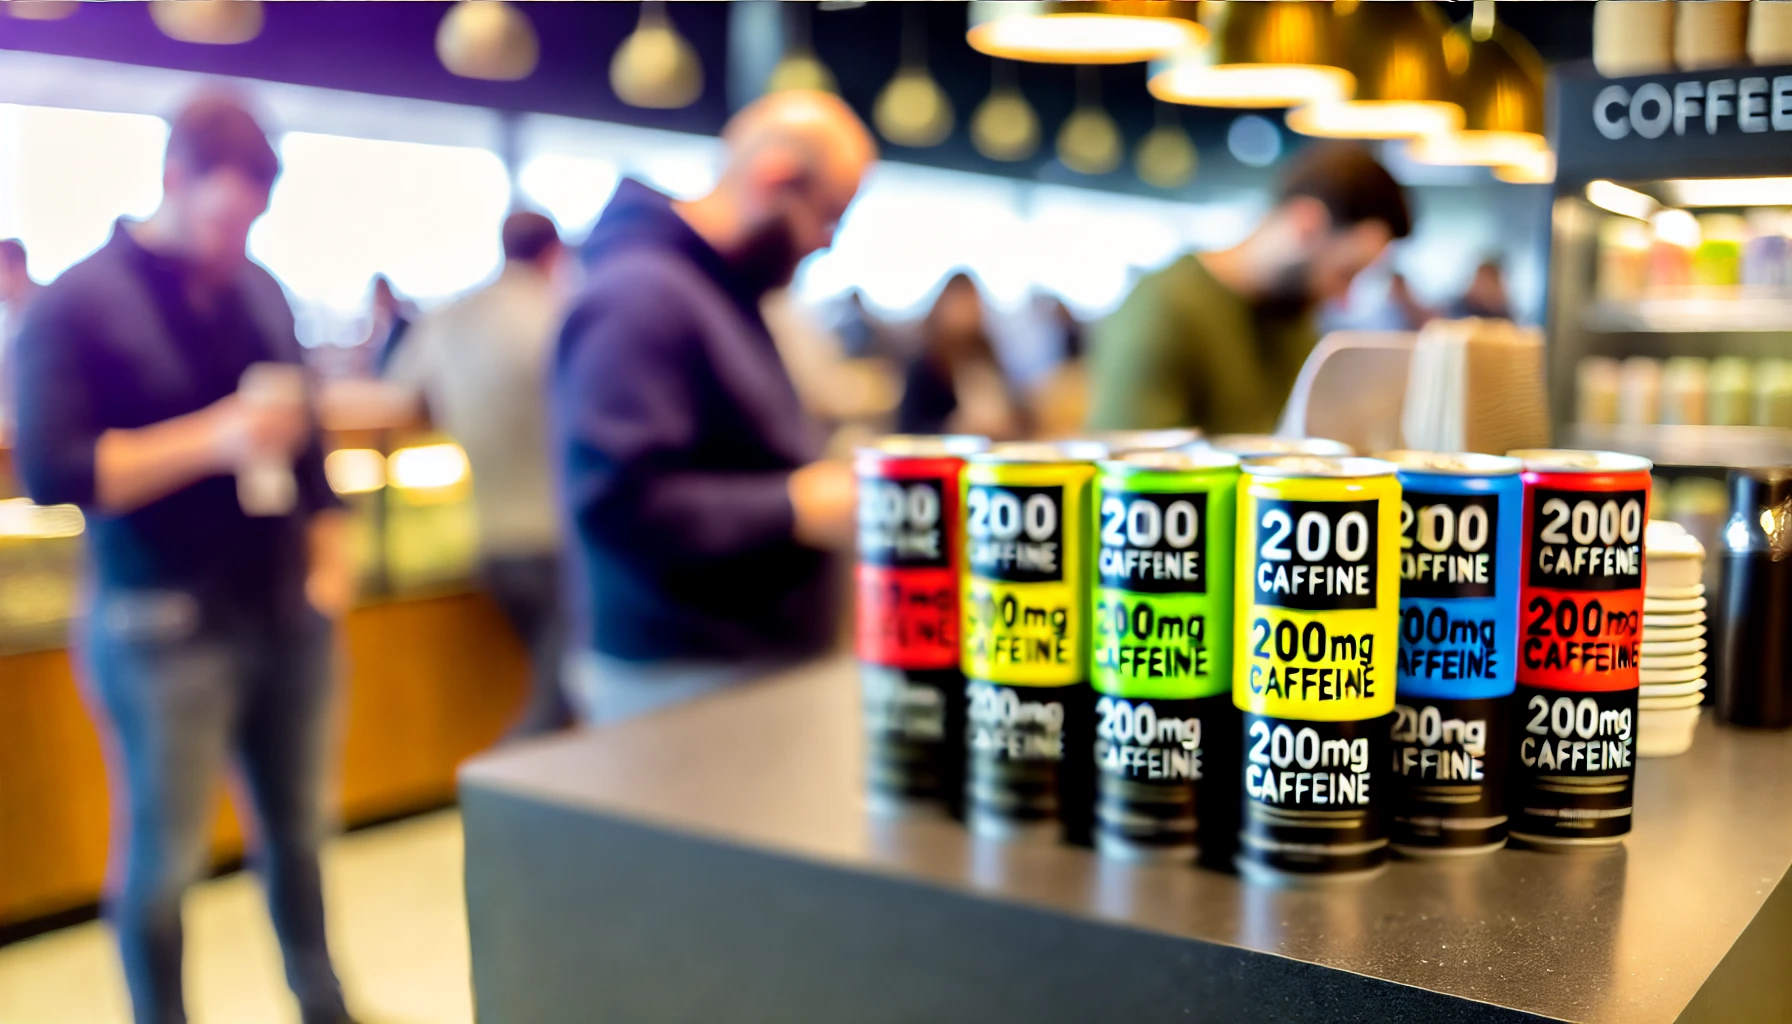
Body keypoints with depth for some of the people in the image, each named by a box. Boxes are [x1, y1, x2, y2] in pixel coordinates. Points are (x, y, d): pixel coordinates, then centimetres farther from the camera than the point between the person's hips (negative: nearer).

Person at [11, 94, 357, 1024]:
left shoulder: (258, 290, 9)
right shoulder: (75, 305, -7)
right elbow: (50, 472, -15)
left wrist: (329, 551, 9)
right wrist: (212, 441, -25)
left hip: (288, 611, 5)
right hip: (163, 628, -5)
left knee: (298, 828, 15)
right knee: (162, 855, 4)